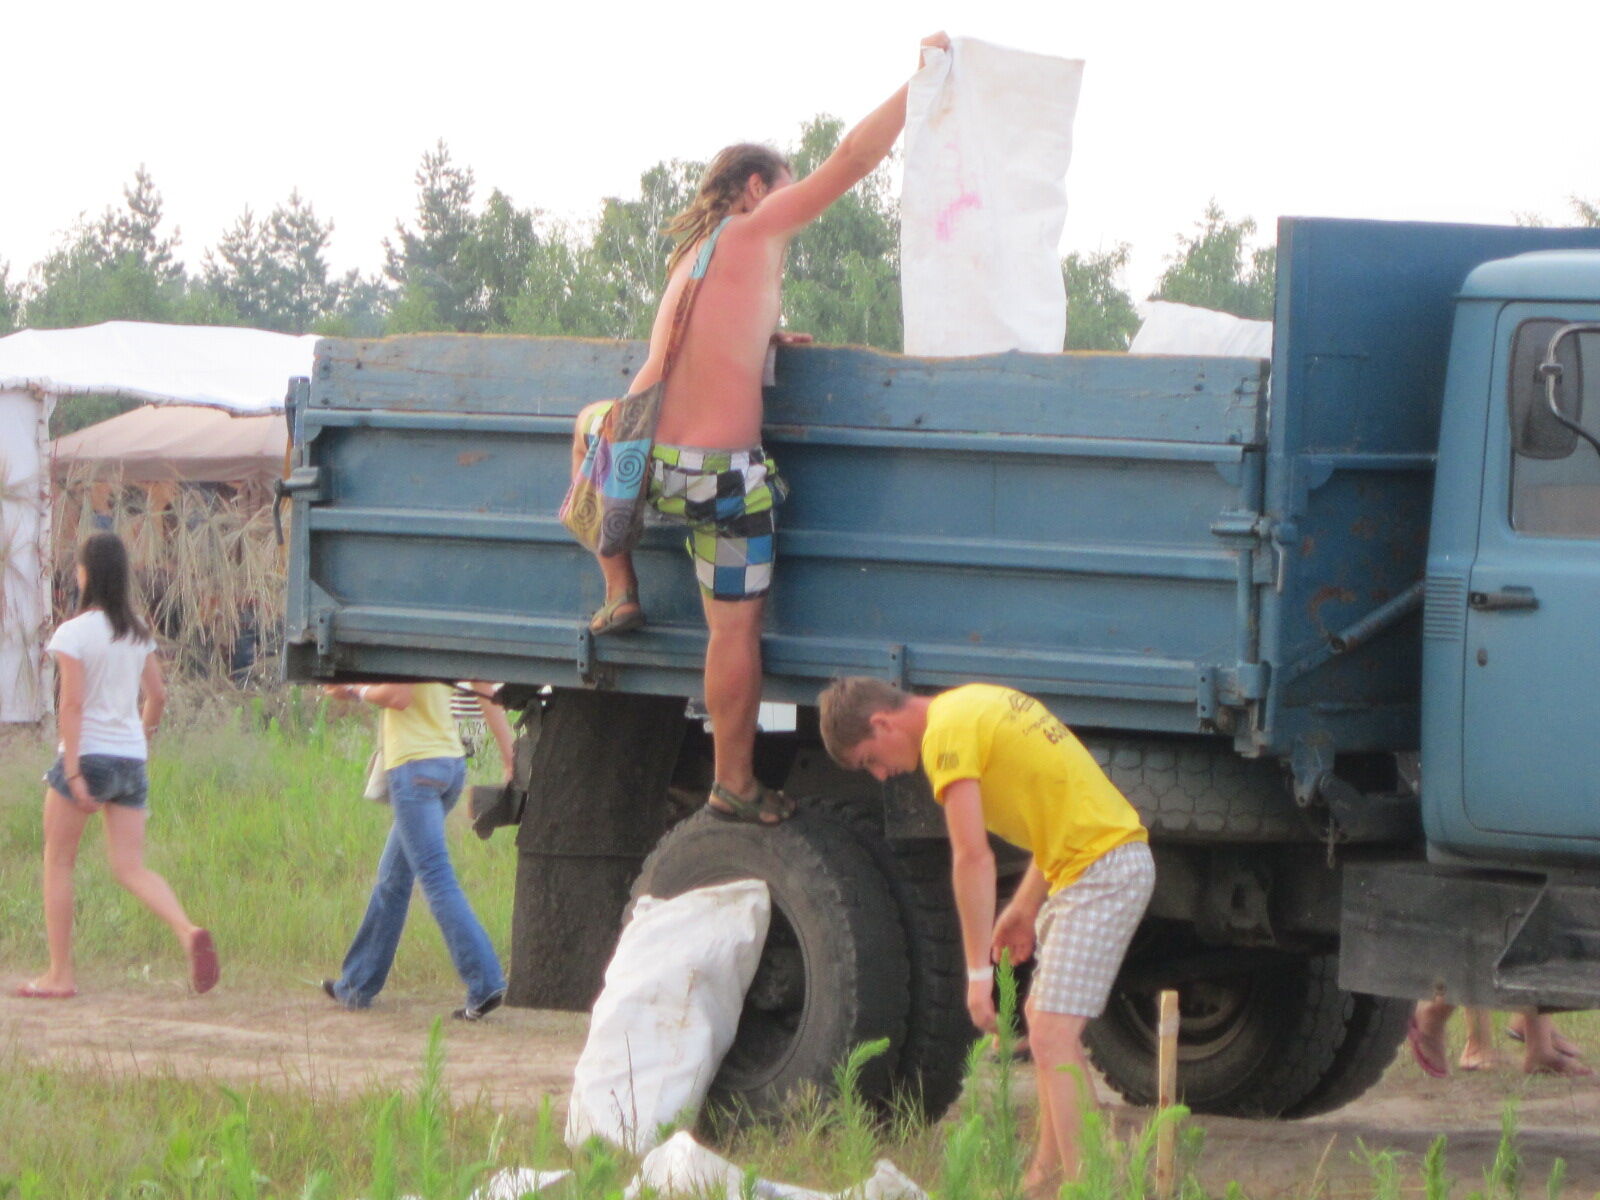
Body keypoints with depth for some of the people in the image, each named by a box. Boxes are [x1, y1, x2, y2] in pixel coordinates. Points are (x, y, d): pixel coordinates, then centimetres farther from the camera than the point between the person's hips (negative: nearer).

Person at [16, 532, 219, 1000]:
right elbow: (157, 696, 12)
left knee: (58, 864, 9)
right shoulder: (138, 633, 8)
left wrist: (73, 771, -18)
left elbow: (72, 704, -16)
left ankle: (60, 975, 9)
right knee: (131, 869, 4)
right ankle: (189, 932, -22)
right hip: (131, 761, 5)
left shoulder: (73, 633, -10)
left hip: (88, 754, -5)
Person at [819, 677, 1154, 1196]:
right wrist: (1027, 906, 14)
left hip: (1104, 869, -10)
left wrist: (978, 970, -19)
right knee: (1045, 1018, 20)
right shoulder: (970, 705, 16)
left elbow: (973, 856, -20)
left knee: (1052, 1040, -15)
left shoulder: (945, 734, -14)